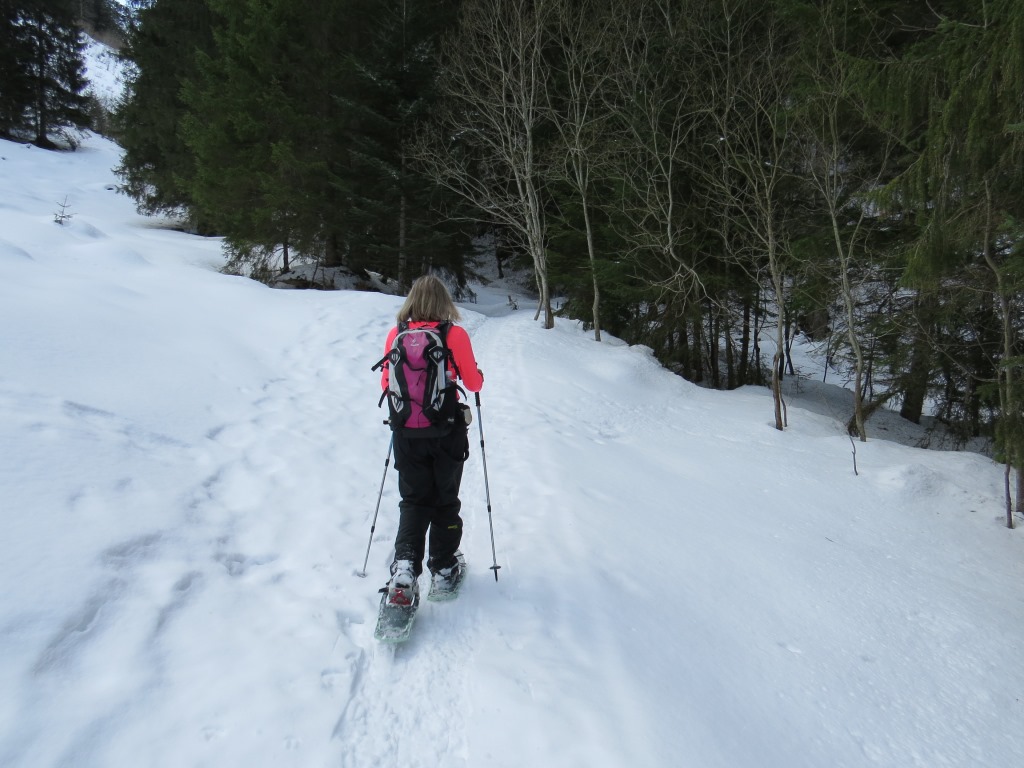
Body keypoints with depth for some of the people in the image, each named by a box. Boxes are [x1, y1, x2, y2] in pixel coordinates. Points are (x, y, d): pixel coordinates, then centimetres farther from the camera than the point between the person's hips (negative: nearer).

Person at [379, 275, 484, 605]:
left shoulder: (396, 335, -4)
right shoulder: (456, 335, -10)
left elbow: (386, 384, 5)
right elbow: (473, 384, -3)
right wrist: (477, 372, 20)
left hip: (407, 432, 2)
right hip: (447, 432, -1)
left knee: (414, 500, 14)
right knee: (445, 500, 16)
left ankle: (405, 567, -1)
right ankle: (444, 566, 26)